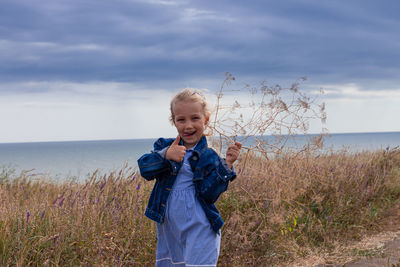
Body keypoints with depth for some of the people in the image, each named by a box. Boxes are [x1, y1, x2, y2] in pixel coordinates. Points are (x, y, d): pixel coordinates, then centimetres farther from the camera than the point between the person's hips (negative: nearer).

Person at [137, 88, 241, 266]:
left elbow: (208, 193, -13)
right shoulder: (165, 146, 5)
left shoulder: (209, 157, -3)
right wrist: (165, 155, -27)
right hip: (168, 230, 4)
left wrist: (227, 165, -20)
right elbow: (144, 168, -11)